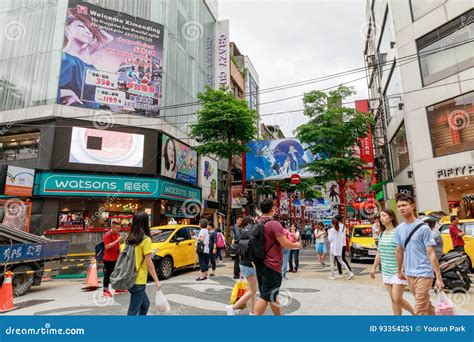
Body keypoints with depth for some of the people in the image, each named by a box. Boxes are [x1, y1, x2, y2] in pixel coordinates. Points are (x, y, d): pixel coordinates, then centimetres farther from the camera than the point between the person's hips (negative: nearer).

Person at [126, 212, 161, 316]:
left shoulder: (129, 239, 5)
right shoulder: (146, 240, -15)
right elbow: (149, 263, -16)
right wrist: (157, 280, -10)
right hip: (138, 280, -8)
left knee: (145, 304, 23)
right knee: (133, 310, 3)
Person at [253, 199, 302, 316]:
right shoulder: (274, 224, -17)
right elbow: (285, 244, -19)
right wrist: (296, 245, 0)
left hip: (261, 264, 8)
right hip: (272, 265, -8)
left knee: (272, 295, 22)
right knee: (266, 297, -4)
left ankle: (279, 315, 38)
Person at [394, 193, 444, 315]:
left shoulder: (423, 227, -12)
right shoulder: (399, 229, 5)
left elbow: (431, 253, -13)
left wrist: (439, 278, -13)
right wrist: (399, 271, 20)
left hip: (423, 274, -6)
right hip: (409, 274, 6)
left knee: (420, 310, -4)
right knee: (426, 304, 20)